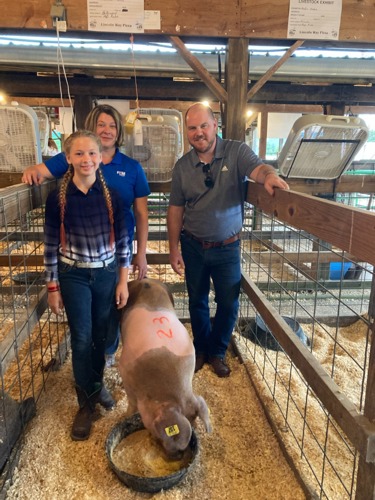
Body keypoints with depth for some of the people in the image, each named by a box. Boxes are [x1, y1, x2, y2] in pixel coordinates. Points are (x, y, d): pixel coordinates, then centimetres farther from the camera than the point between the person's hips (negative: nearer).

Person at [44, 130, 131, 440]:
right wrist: (53, 287, -3)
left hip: (106, 274, 2)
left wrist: (123, 281, -1)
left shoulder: (112, 196, -6)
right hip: (74, 277, -1)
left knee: (101, 335, 14)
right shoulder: (58, 198, -9)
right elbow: (51, 245, -4)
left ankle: (97, 383, 40)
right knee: (82, 339, 4)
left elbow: (123, 240, -1)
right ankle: (86, 403, 22)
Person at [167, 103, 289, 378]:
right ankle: (201, 348, 39)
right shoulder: (183, 166, -2)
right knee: (197, 301, 16)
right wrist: (174, 249, -2)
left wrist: (269, 175, -52)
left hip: (227, 247, -2)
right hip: (193, 246, 2)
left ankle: (217, 352, 33)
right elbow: (175, 210, 0)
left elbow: (258, 168, -27)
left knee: (229, 304, 8)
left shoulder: (237, 151, -9)